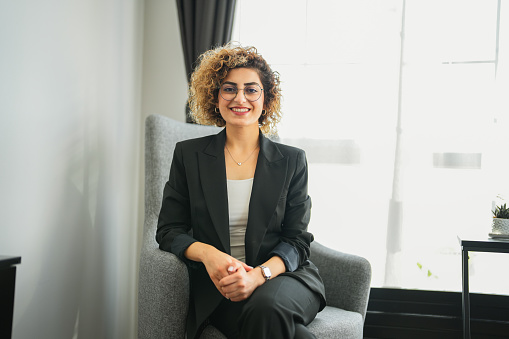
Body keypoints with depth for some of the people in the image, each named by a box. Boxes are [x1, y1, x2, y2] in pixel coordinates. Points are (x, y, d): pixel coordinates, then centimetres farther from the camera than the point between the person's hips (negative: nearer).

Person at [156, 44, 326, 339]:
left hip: (283, 276, 2)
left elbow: (297, 240, 3)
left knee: (267, 307, -35)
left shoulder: (292, 160, 8)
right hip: (218, 285, -1)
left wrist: (258, 275, -18)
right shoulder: (189, 155, 9)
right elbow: (169, 231, 6)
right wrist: (207, 253, -17)